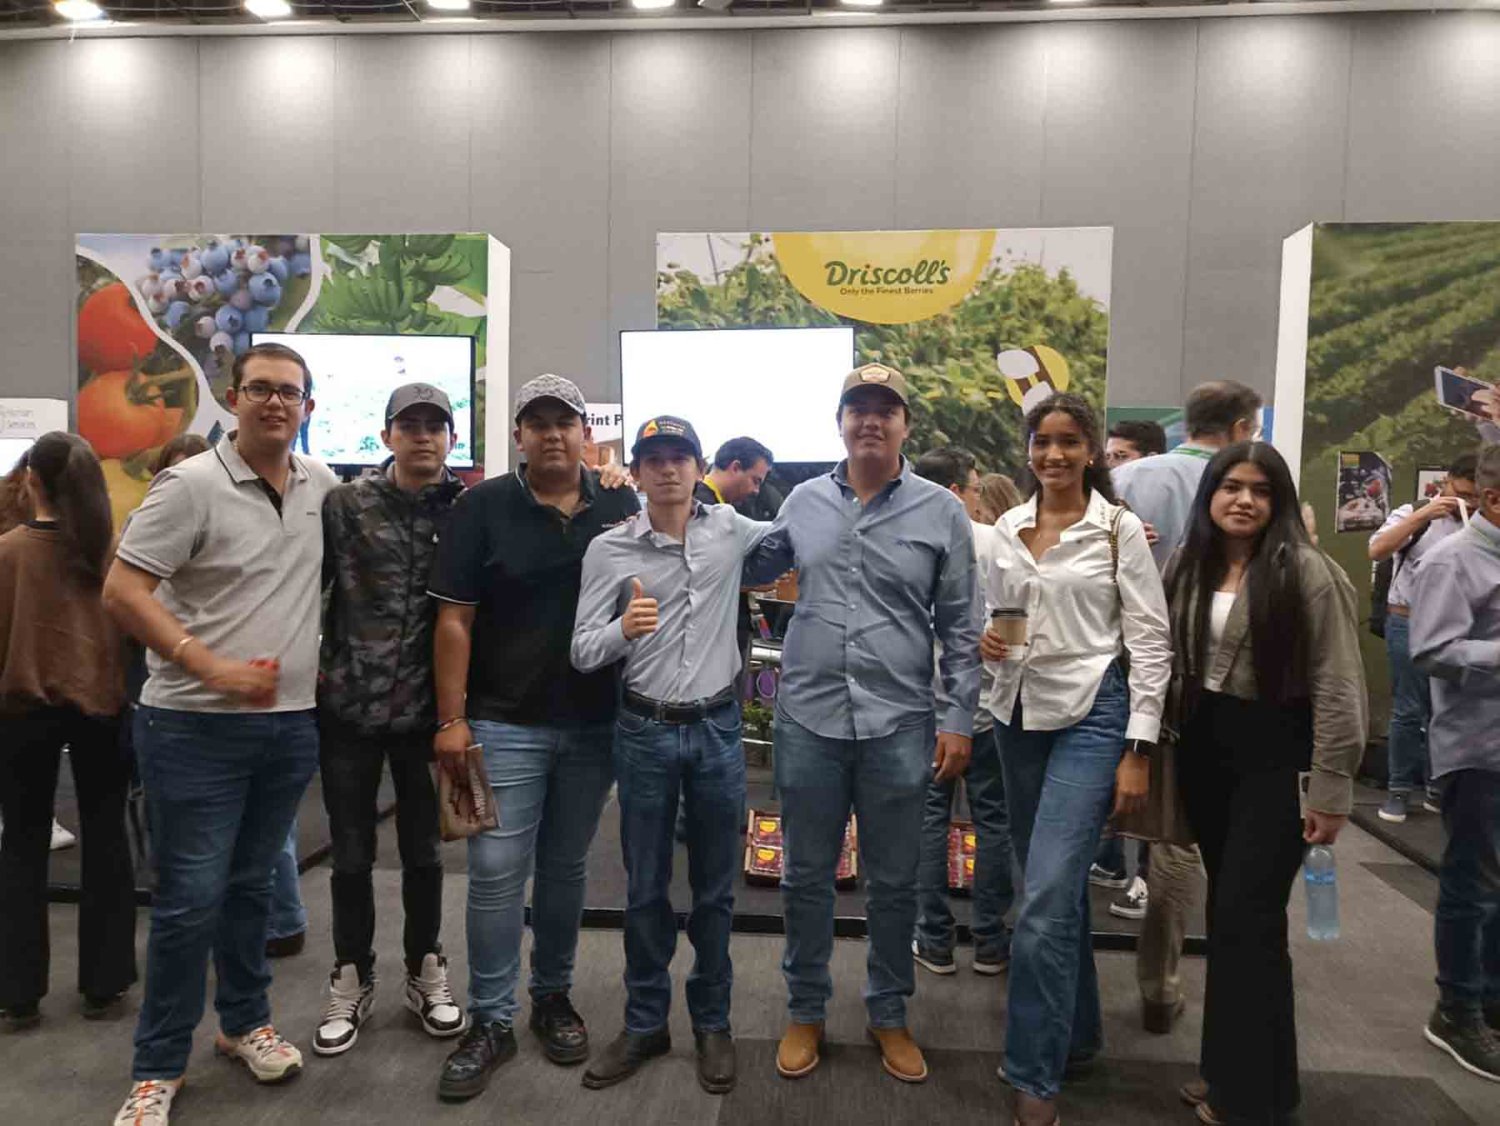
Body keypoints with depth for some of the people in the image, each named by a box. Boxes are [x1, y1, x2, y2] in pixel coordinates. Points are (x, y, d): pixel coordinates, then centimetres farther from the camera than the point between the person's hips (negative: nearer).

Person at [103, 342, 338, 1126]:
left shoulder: (323, 485, 6)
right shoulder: (190, 485, -11)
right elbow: (121, 592, -14)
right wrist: (212, 667, -20)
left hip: (291, 724, 5)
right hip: (196, 727, -5)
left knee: (251, 884, 19)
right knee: (190, 899, 1)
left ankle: (244, 1022, 37)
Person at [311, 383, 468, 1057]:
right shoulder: (344, 506, -3)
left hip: (425, 708, 1)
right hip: (348, 706, 0)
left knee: (424, 850, 14)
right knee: (351, 854, 11)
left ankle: (425, 970, 33)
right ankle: (351, 978, 31)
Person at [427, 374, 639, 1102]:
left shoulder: (621, 508, 4)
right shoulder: (482, 508, -4)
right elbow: (454, 620, -6)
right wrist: (452, 718, -10)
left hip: (596, 723, 3)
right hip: (506, 723, -2)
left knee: (564, 869, 15)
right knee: (496, 873, 1)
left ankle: (553, 997, 32)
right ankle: (490, 1021, 17)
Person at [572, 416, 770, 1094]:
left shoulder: (731, 529, 0)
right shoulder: (609, 549, -5)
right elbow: (582, 653, -8)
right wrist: (624, 629, -26)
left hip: (718, 728, 1)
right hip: (644, 731, -1)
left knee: (716, 888, 13)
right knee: (645, 888, 12)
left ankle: (712, 1022, 31)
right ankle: (645, 1023, 30)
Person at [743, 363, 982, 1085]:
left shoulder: (941, 513, -1)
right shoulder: (804, 502, 5)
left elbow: (960, 626, 2)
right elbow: (753, 568, 19)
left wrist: (958, 718, -2)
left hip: (899, 726, -1)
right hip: (808, 721, 2)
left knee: (894, 884, 13)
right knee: (806, 878, 13)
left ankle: (889, 1016, 33)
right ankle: (806, 1012, 33)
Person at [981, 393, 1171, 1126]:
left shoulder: (1118, 527, -5)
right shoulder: (1007, 528, 7)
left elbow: (1149, 639, -6)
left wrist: (1139, 748, -11)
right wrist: (988, 641, -7)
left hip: (1091, 715, -5)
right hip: (1019, 713, 5)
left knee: (1045, 900, -11)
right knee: (1056, 889, 16)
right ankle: (1079, 1029, 36)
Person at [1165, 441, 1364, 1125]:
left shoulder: (1306, 571, -11)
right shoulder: (1188, 568, 6)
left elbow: (1336, 688, -12)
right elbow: (1172, 662, 13)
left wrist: (1330, 791, -13)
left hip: (1274, 758, -5)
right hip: (1204, 751, 6)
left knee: (1246, 916, -4)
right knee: (1227, 912, 13)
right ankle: (1234, 1068, 28)